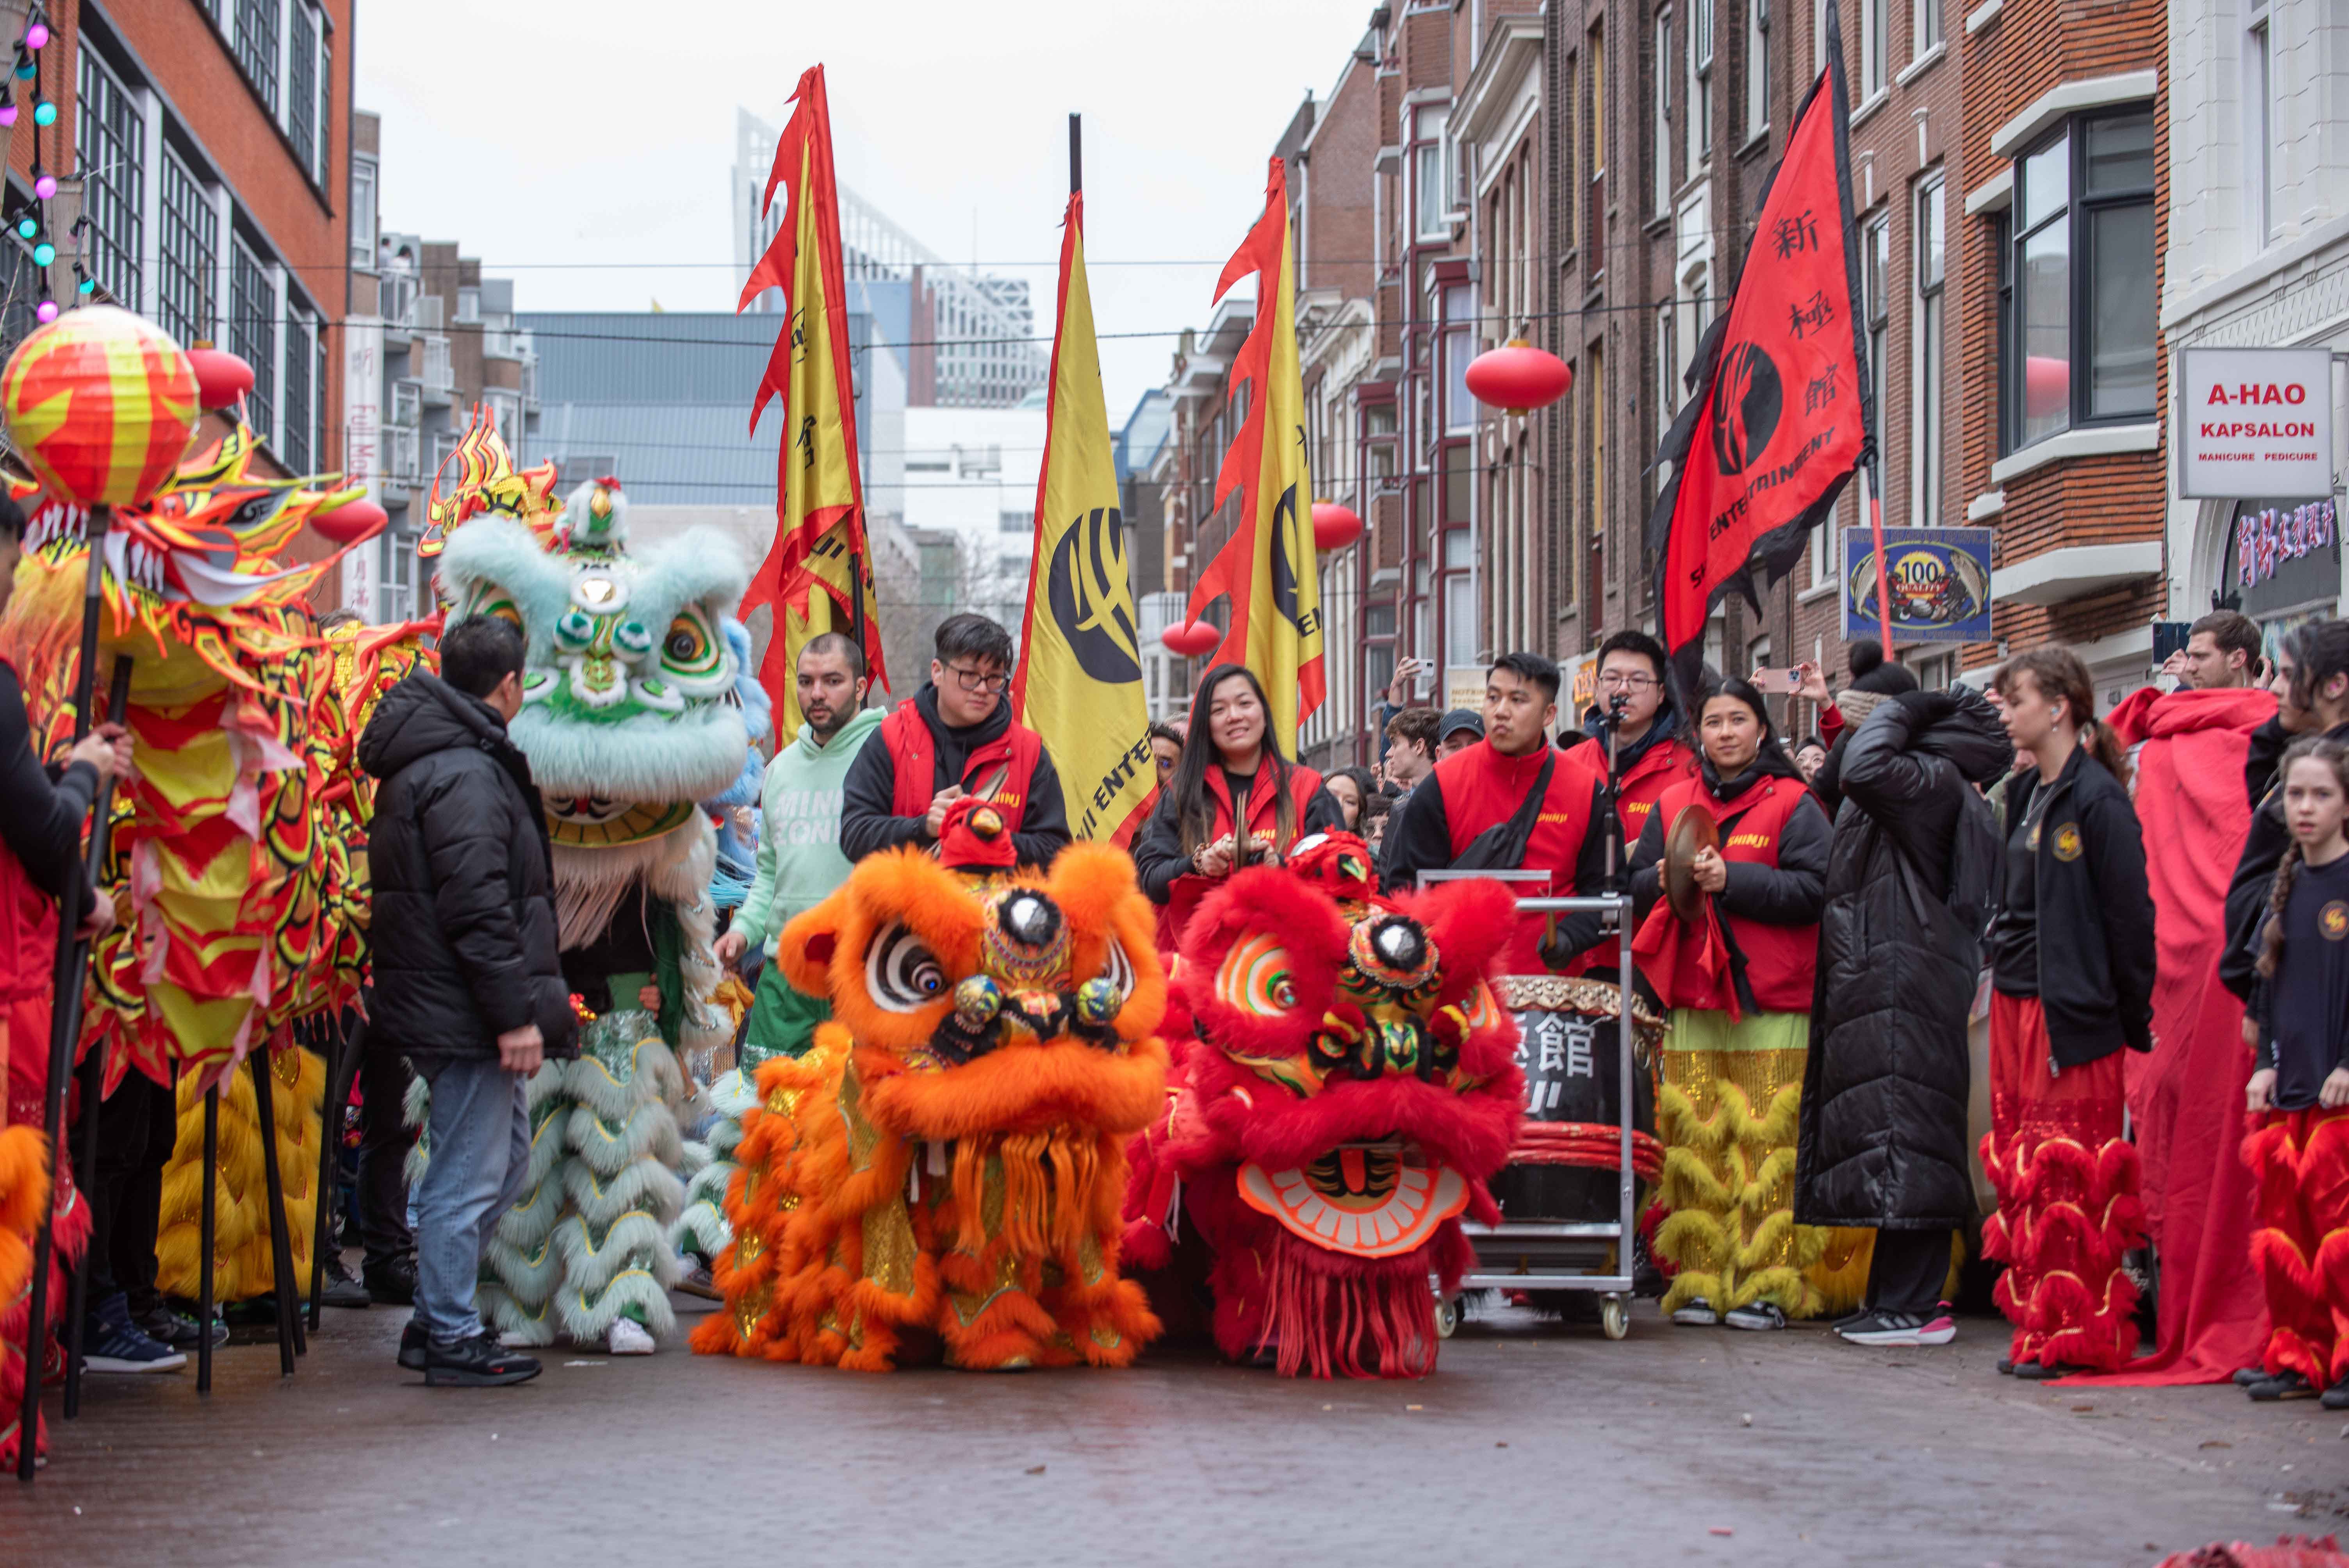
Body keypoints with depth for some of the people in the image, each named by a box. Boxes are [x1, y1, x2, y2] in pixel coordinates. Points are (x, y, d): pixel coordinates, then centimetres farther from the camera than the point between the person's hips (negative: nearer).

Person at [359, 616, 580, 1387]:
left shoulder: (428, 760, 16)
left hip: (444, 1006, 11)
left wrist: (520, 1004, 22)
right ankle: (450, 1339, 4)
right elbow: (476, 908, -23)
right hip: (463, 1013, -11)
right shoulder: (464, 775, -18)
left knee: (506, 1158, 18)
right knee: (469, 1174, -3)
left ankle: (438, 1319, 23)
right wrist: (516, 1013, -21)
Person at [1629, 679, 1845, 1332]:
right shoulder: (1672, 804, 16)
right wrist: (1666, 880, -7)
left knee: (1766, 1137, -6)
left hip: (1772, 1001, -4)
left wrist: (1731, 880, -15)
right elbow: (1635, 884, 15)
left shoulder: (1793, 804, 2)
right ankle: (1700, 1280, 5)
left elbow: (1814, 888, -9)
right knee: (1696, 1136, 1)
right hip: (1693, 995, 4)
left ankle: (1768, 1283, -2)